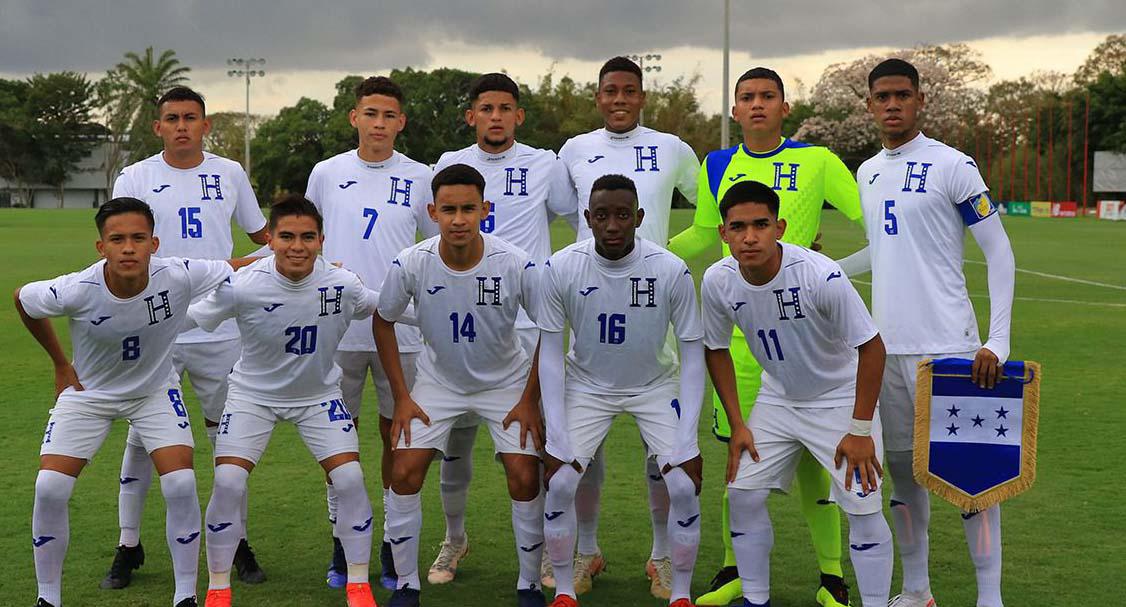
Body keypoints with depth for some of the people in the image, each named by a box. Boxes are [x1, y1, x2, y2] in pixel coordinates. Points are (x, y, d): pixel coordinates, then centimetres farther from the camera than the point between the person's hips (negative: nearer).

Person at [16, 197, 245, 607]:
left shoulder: (178, 277, -29)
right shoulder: (76, 291, -29)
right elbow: (23, 300, -6)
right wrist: (61, 364, 2)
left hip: (156, 391, 0)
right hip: (87, 392, 0)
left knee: (181, 484, -16)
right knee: (50, 487, -11)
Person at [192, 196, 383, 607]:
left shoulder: (342, 284, -18)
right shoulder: (241, 286, -25)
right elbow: (185, 322, -13)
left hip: (319, 395, 2)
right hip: (253, 394, -1)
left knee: (350, 479, -12)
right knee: (228, 481, -15)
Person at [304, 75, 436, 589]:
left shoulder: (419, 178, 2)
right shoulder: (326, 174, 4)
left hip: (401, 329, 0)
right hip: (338, 329, 1)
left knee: (398, 434, 5)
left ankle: (394, 548, 16)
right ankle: (342, 548, 17)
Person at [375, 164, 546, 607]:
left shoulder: (517, 265, -26)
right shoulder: (411, 264, -22)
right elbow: (383, 322, -3)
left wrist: (530, 400, -10)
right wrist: (401, 397, -4)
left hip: (507, 383, -1)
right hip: (438, 382, 1)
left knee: (525, 477, -12)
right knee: (404, 472, -9)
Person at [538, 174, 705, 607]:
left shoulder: (671, 271, -22)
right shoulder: (560, 269, -19)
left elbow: (692, 356, -12)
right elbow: (550, 353, -10)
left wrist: (686, 437, -18)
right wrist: (557, 433, -16)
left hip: (655, 385, 0)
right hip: (587, 384, 1)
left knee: (684, 485, -12)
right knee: (559, 481, -11)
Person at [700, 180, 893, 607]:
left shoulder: (822, 275, -31)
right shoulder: (717, 281, -17)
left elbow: (871, 347, -22)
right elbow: (717, 350, 2)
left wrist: (860, 430, -19)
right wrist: (737, 425, -1)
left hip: (840, 399, -4)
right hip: (777, 399, 4)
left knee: (863, 508, -10)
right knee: (743, 494, 1)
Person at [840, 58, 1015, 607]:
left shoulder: (951, 165, -7)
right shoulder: (867, 173, 13)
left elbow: (999, 252, -7)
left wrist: (997, 342, -13)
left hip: (946, 344, -6)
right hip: (885, 345, 6)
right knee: (901, 465, 11)